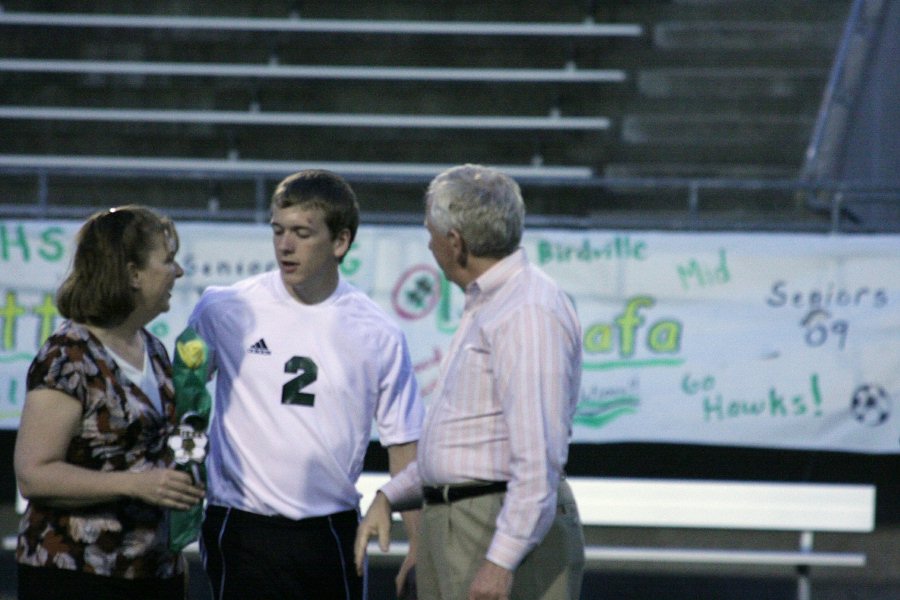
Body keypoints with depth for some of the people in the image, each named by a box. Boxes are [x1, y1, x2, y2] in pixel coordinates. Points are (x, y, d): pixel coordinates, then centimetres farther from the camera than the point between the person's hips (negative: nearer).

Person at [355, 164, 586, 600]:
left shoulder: (529, 314, -16)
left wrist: (502, 561, -28)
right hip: (449, 528, 11)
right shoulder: (485, 307, 19)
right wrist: (388, 497, 15)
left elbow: (538, 455, -24)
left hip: (510, 530, -11)